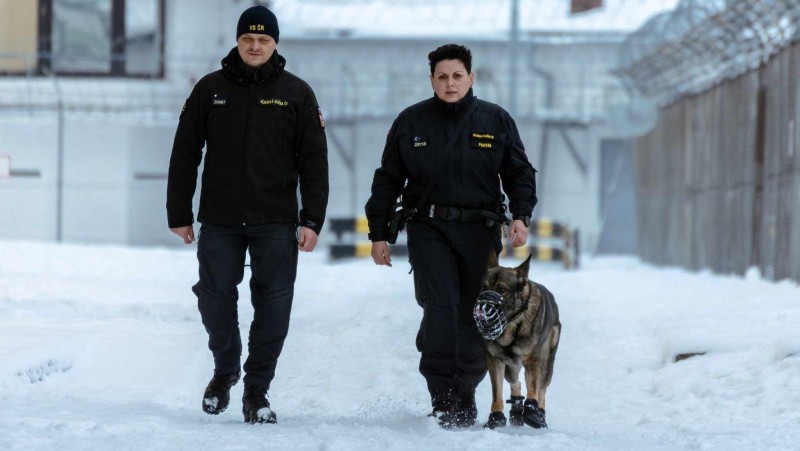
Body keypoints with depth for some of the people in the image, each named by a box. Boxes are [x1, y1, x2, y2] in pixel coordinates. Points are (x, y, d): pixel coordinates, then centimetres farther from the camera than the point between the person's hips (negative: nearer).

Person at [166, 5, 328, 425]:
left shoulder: (296, 94, 4)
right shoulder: (210, 90, 6)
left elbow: (314, 162, 3)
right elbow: (184, 156, 8)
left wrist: (312, 220, -5)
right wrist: (179, 214, 4)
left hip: (275, 222, -1)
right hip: (219, 221, 1)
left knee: (272, 306, -2)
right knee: (215, 299, 4)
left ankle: (257, 390, 9)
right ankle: (225, 369, 29)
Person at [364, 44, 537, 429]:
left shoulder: (496, 121, 7)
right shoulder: (410, 122, 6)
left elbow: (519, 173, 10)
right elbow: (387, 181, 11)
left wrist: (521, 216, -6)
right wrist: (378, 234, 8)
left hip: (480, 231, 1)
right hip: (429, 229, -1)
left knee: (475, 318, 2)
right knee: (441, 310, -17)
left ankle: (465, 396, 19)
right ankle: (443, 400, -13)